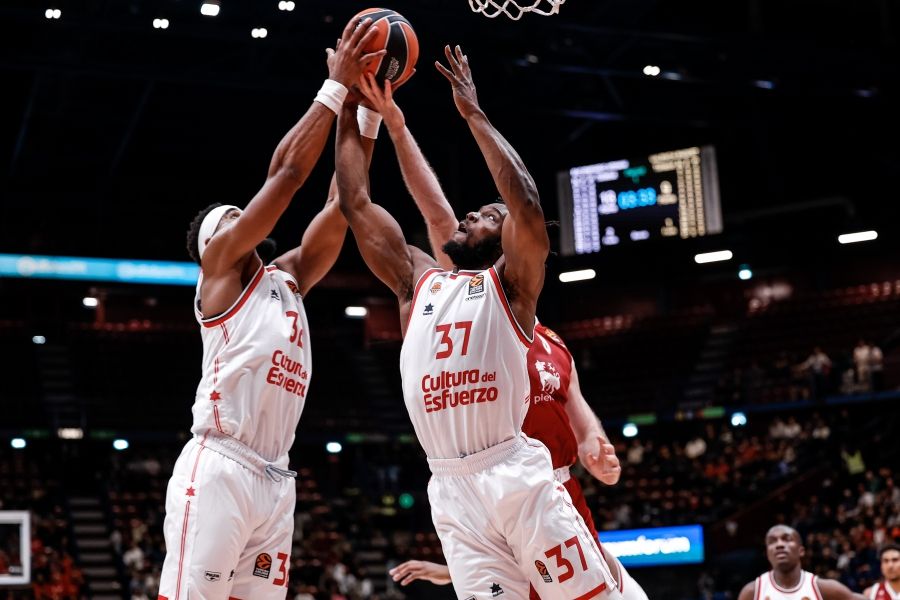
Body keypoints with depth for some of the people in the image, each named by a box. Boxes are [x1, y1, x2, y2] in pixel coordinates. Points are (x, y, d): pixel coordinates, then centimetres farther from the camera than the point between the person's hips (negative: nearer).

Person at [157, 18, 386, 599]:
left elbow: (341, 205, 16)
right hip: (218, 470, -7)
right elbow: (286, 170, -2)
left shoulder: (288, 278, 23)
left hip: (275, 481, 7)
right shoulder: (218, 266, 5)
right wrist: (336, 87, 0)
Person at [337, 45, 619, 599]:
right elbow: (356, 204, 14)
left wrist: (474, 114, -10)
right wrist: (349, 106, 12)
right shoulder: (417, 281, 17)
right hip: (452, 488, 4)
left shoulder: (510, 285, 4)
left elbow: (528, 205, -13)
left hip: (517, 475, -4)